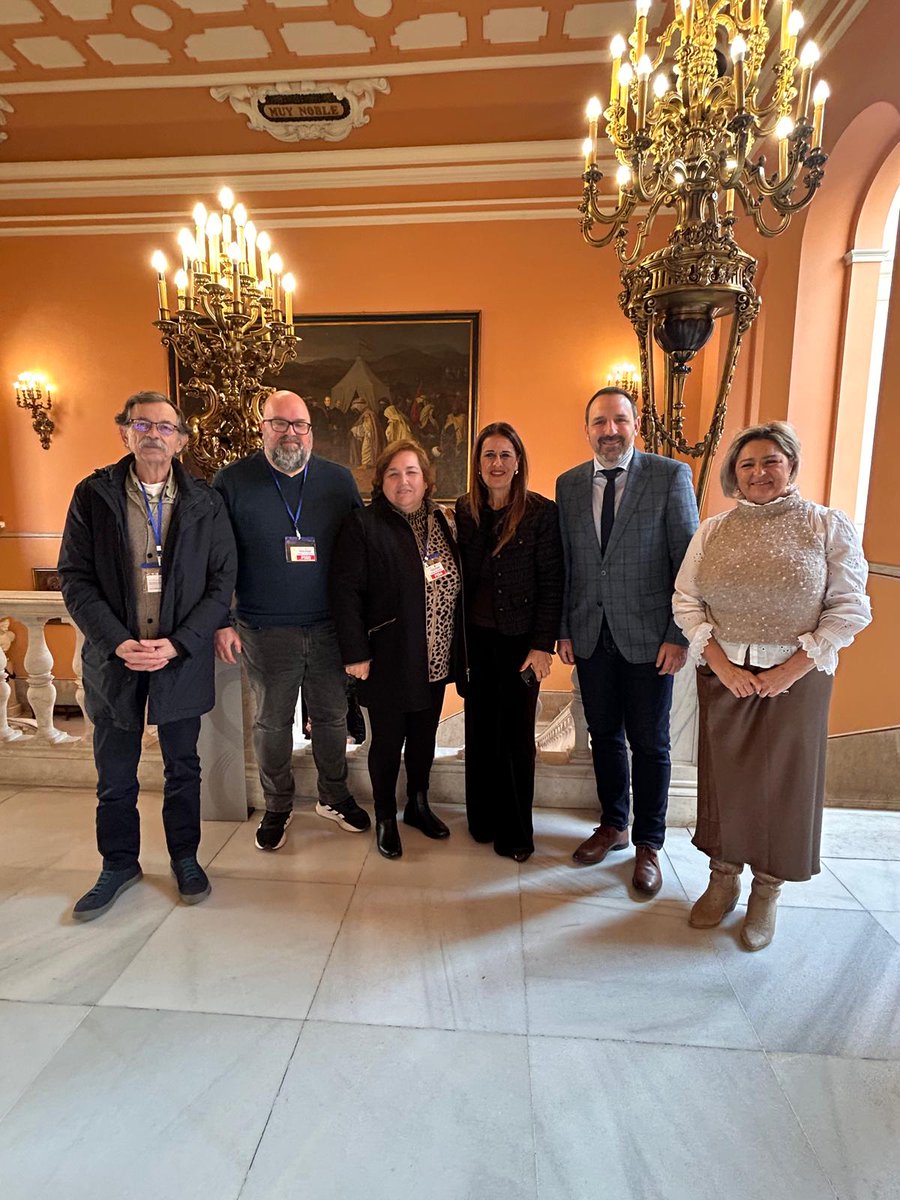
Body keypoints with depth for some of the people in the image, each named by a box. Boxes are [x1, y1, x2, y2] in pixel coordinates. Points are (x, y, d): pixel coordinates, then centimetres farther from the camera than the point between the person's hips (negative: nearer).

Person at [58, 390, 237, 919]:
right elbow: (75, 578, -3)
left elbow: (222, 581, -3)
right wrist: (118, 642, -15)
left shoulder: (205, 503, -1)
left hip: (183, 658, 0)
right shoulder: (92, 495, -1)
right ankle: (119, 864, 35)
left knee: (183, 767, 14)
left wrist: (178, 644, -13)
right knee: (115, 777, 14)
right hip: (114, 657, 1)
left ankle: (185, 856, 35)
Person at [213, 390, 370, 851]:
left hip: (329, 627, 2)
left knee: (332, 716, 14)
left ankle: (333, 796, 36)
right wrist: (221, 622, -5)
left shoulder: (339, 480, 3)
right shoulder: (232, 481, -2)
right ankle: (277, 807, 32)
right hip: (265, 631, -1)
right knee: (272, 722, 12)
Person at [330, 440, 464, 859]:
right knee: (388, 741, 10)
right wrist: (355, 652, -18)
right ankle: (385, 818, 30)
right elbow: (345, 591, -14)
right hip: (388, 661, -5)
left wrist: (456, 648, 9)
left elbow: (454, 585, 11)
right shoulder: (363, 525, -11)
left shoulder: (438, 522, 7)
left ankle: (418, 805, 39)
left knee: (424, 737, 18)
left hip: (435, 659, 6)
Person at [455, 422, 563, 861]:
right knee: (479, 730, 12)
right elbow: (461, 575, 7)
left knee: (516, 737, 7)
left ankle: (515, 832, 25)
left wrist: (543, 645, -12)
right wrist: (458, 635, 3)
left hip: (518, 640, -3)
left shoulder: (541, 512, -8)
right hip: (475, 638, 4)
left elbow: (552, 584, -8)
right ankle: (483, 819, 31)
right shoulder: (465, 509, 4)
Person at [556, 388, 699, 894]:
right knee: (604, 735, 16)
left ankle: (648, 844, 28)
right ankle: (614, 824, 37)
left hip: (648, 637, -3)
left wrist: (679, 636, -11)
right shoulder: (569, 484, 6)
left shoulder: (671, 475, -5)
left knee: (649, 742, 8)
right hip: (590, 636, 4)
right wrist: (563, 629, 6)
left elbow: (689, 561, -7)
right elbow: (564, 563, 8)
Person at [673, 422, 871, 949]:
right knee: (724, 778, 11)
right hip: (723, 676, 2)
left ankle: (767, 892, 29)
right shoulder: (713, 531, 5)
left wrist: (790, 671, -14)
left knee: (782, 782, 9)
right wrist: (722, 665, -10)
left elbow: (849, 609, -6)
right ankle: (724, 878, 31)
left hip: (796, 678, -2)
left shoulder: (829, 526, -2)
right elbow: (686, 601, 2)